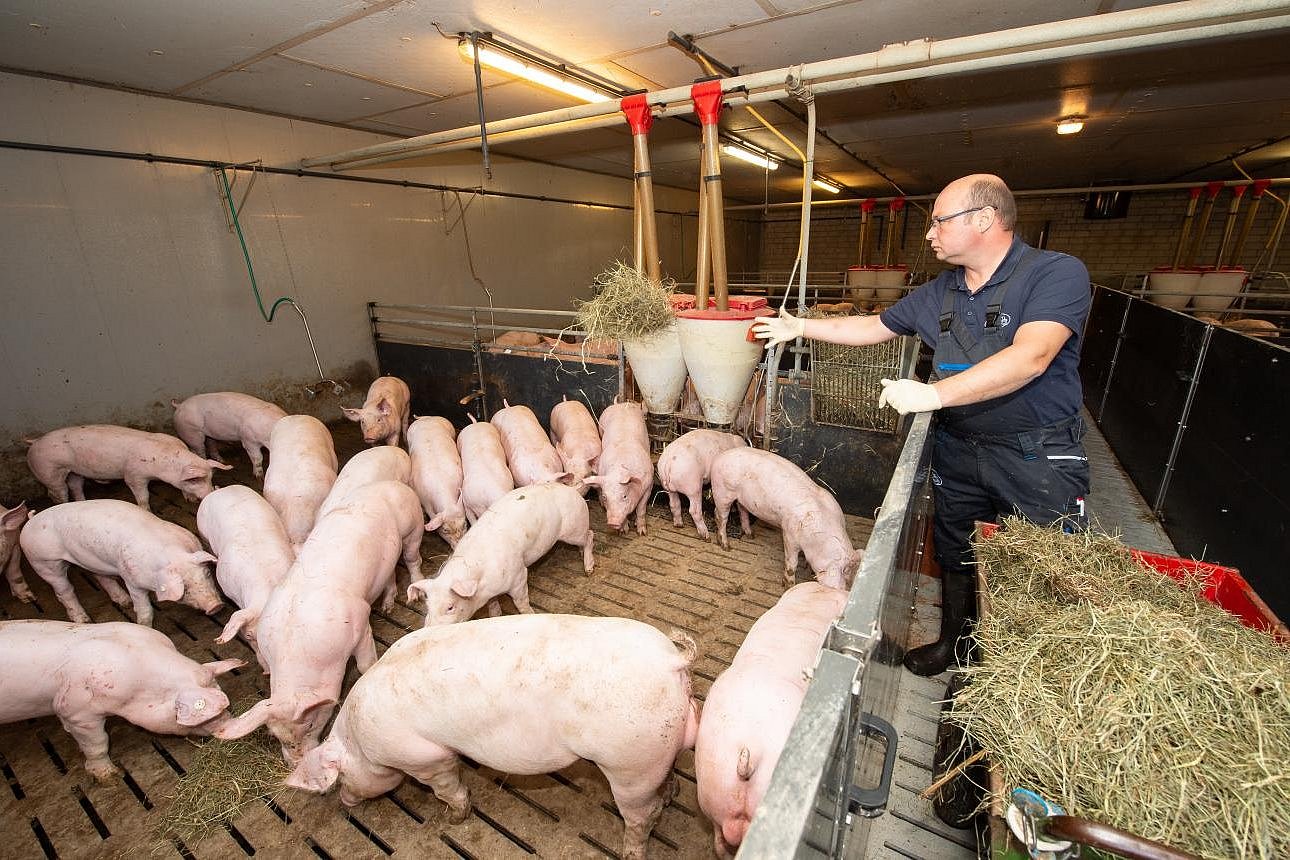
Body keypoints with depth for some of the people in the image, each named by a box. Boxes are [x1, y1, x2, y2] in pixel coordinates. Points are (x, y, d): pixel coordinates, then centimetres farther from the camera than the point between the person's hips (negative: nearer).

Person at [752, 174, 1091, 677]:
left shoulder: (1058, 273, -14)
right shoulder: (937, 293, 5)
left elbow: (1030, 356, -29)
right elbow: (874, 327, 16)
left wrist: (933, 394, -35)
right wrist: (801, 327, 14)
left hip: (1038, 456, -5)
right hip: (958, 451, 6)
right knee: (956, 556, 18)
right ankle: (953, 645, 40)